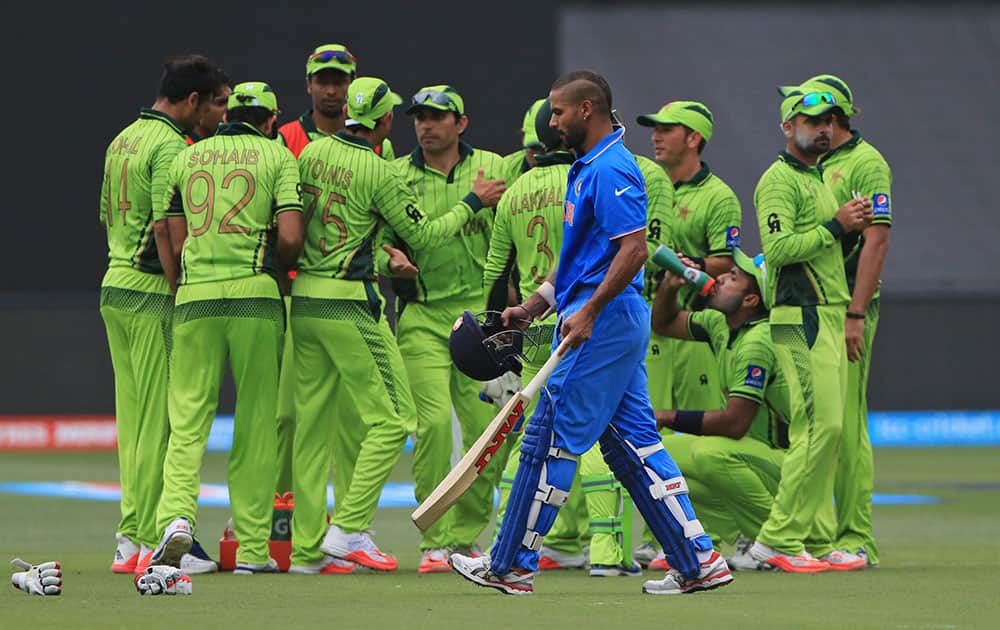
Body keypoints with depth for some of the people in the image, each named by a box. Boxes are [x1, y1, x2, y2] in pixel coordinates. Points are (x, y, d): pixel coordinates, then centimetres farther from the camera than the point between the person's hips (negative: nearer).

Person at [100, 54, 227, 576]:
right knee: (160, 416, -6)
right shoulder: (171, 146, -13)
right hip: (153, 294, -9)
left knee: (132, 413, 11)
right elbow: (167, 228, -20)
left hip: (113, 287, 9)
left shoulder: (122, 140, 16)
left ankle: (130, 538, 11)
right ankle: (151, 538, -6)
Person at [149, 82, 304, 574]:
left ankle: (177, 512, -23)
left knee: (187, 418, 1)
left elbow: (174, 240, 10)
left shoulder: (187, 157, 15)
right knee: (255, 421, 5)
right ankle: (252, 547, 5)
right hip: (254, 294, -2)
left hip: (194, 294, 2)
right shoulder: (277, 156, 5)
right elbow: (290, 238, -6)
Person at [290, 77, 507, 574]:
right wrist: (473, 202, 11)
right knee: (392, 417, 0)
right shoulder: (379, 172, -12)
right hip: (348, 303, -8)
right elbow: (423, 236, -3)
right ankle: (349, 529, -6)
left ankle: (306, 547, 10)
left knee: (312, 422, 10)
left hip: (303, 299, 8)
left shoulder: (312, 153, 8)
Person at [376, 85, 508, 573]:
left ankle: (465, 537, 11)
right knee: (433, 423, -14)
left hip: (480, 310, 1)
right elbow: (379, 241, 7)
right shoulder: (395, 176, 8)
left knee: (490, 427, -4)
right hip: (421, 315, -1)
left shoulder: (493, 168, 9)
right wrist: (390, 259, -13)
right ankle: (435, 543, -8)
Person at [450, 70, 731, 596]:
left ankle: (511, 566, 1)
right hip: (620, 322, 11)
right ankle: (698, 561, 6)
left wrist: (588, 311, -24)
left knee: (551, 437, -5)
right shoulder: (587, 168, 19)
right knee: (633, 443, 8)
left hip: (604, 321, -11)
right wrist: (533, 307, 20)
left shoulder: (610, 169, -14)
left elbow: (633, 249, -22)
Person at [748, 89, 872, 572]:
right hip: (800, 316, -10)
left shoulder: (818, 179, 24)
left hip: (830, 314, 10)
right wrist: (835, 226, -15)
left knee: (826, 430, 7)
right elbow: (780, 248, -19)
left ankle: (815, 541, 9)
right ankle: (778, 538, -13)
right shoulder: (779, 180, -7)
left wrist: (853, 226, 9)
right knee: (820, 426, -15)